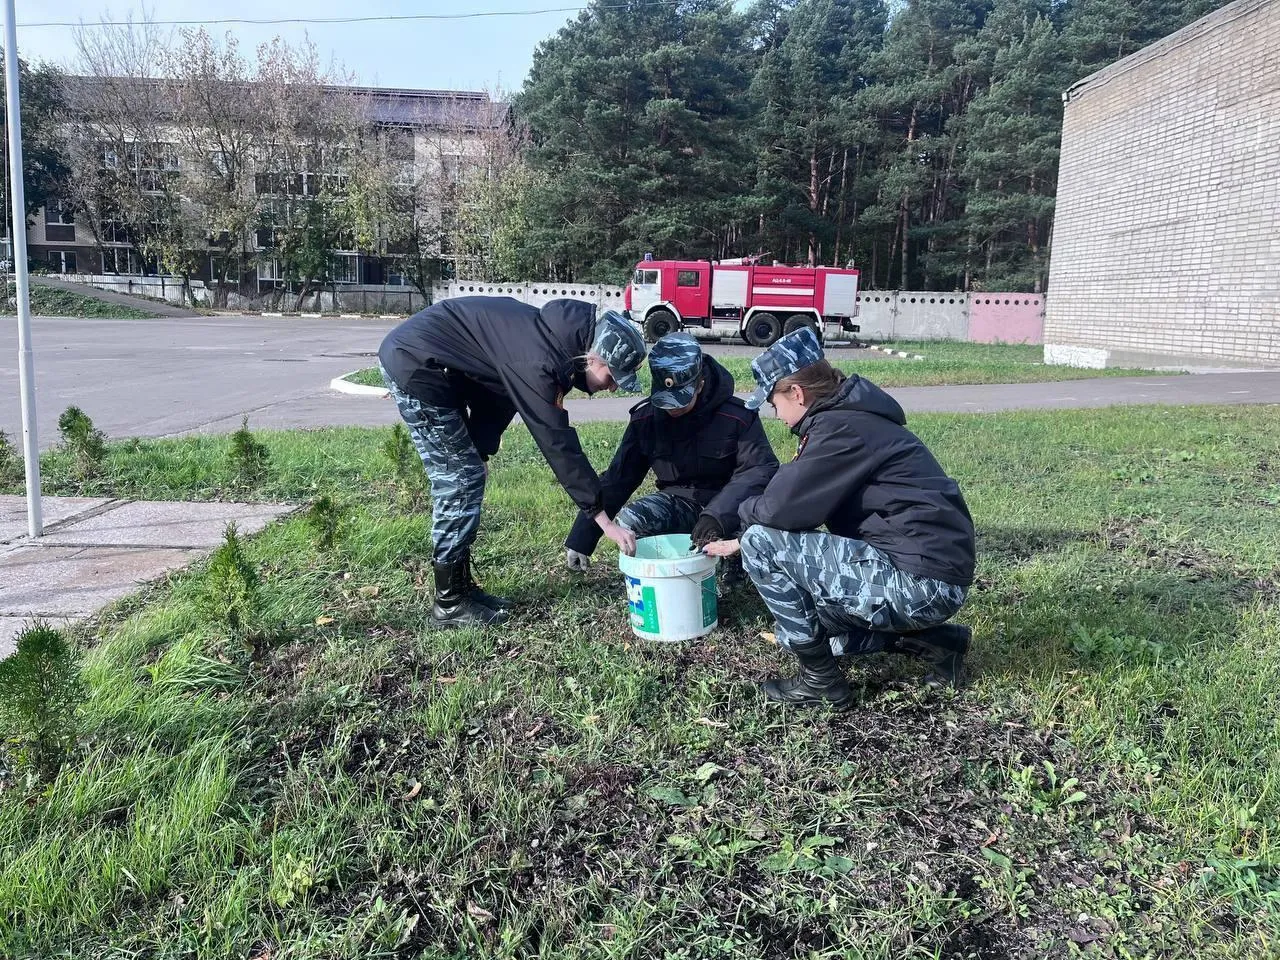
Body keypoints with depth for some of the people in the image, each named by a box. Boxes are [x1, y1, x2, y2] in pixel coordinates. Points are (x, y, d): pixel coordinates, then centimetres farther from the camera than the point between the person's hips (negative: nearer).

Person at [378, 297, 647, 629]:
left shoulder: (555, 336, 1)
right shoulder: (538, 361, -28)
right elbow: (558, 443, -27)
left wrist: (480, 450, 8)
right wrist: (603, 518, -22)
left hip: (429, 362, 10)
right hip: (414, 364, -10)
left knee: (465, 476, 11)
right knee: (460, 481, -7)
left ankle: (462, 586, 21)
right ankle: (450, 604, 3)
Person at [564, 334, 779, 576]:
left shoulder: (737, 416, -19)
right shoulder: (645, 418, -9)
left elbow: (762, 468, -23)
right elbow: (617, 478, -4)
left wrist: (717, 515, -41)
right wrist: (580, 539, -7)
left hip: (727, 503, -2)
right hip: (680, 502, 2)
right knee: (627, 522, -26)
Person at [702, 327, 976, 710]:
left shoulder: (842, 427, -16)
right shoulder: (852, 417, 15)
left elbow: (781, 508, -20)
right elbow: (803, 503, 22)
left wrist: (747, 510, 3)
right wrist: (740, 542, 25)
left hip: (920, 581, -11)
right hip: (935, 575, 11)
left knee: (762, 544, -12)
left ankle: (821, 681, -3)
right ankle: (934, 641, 18)